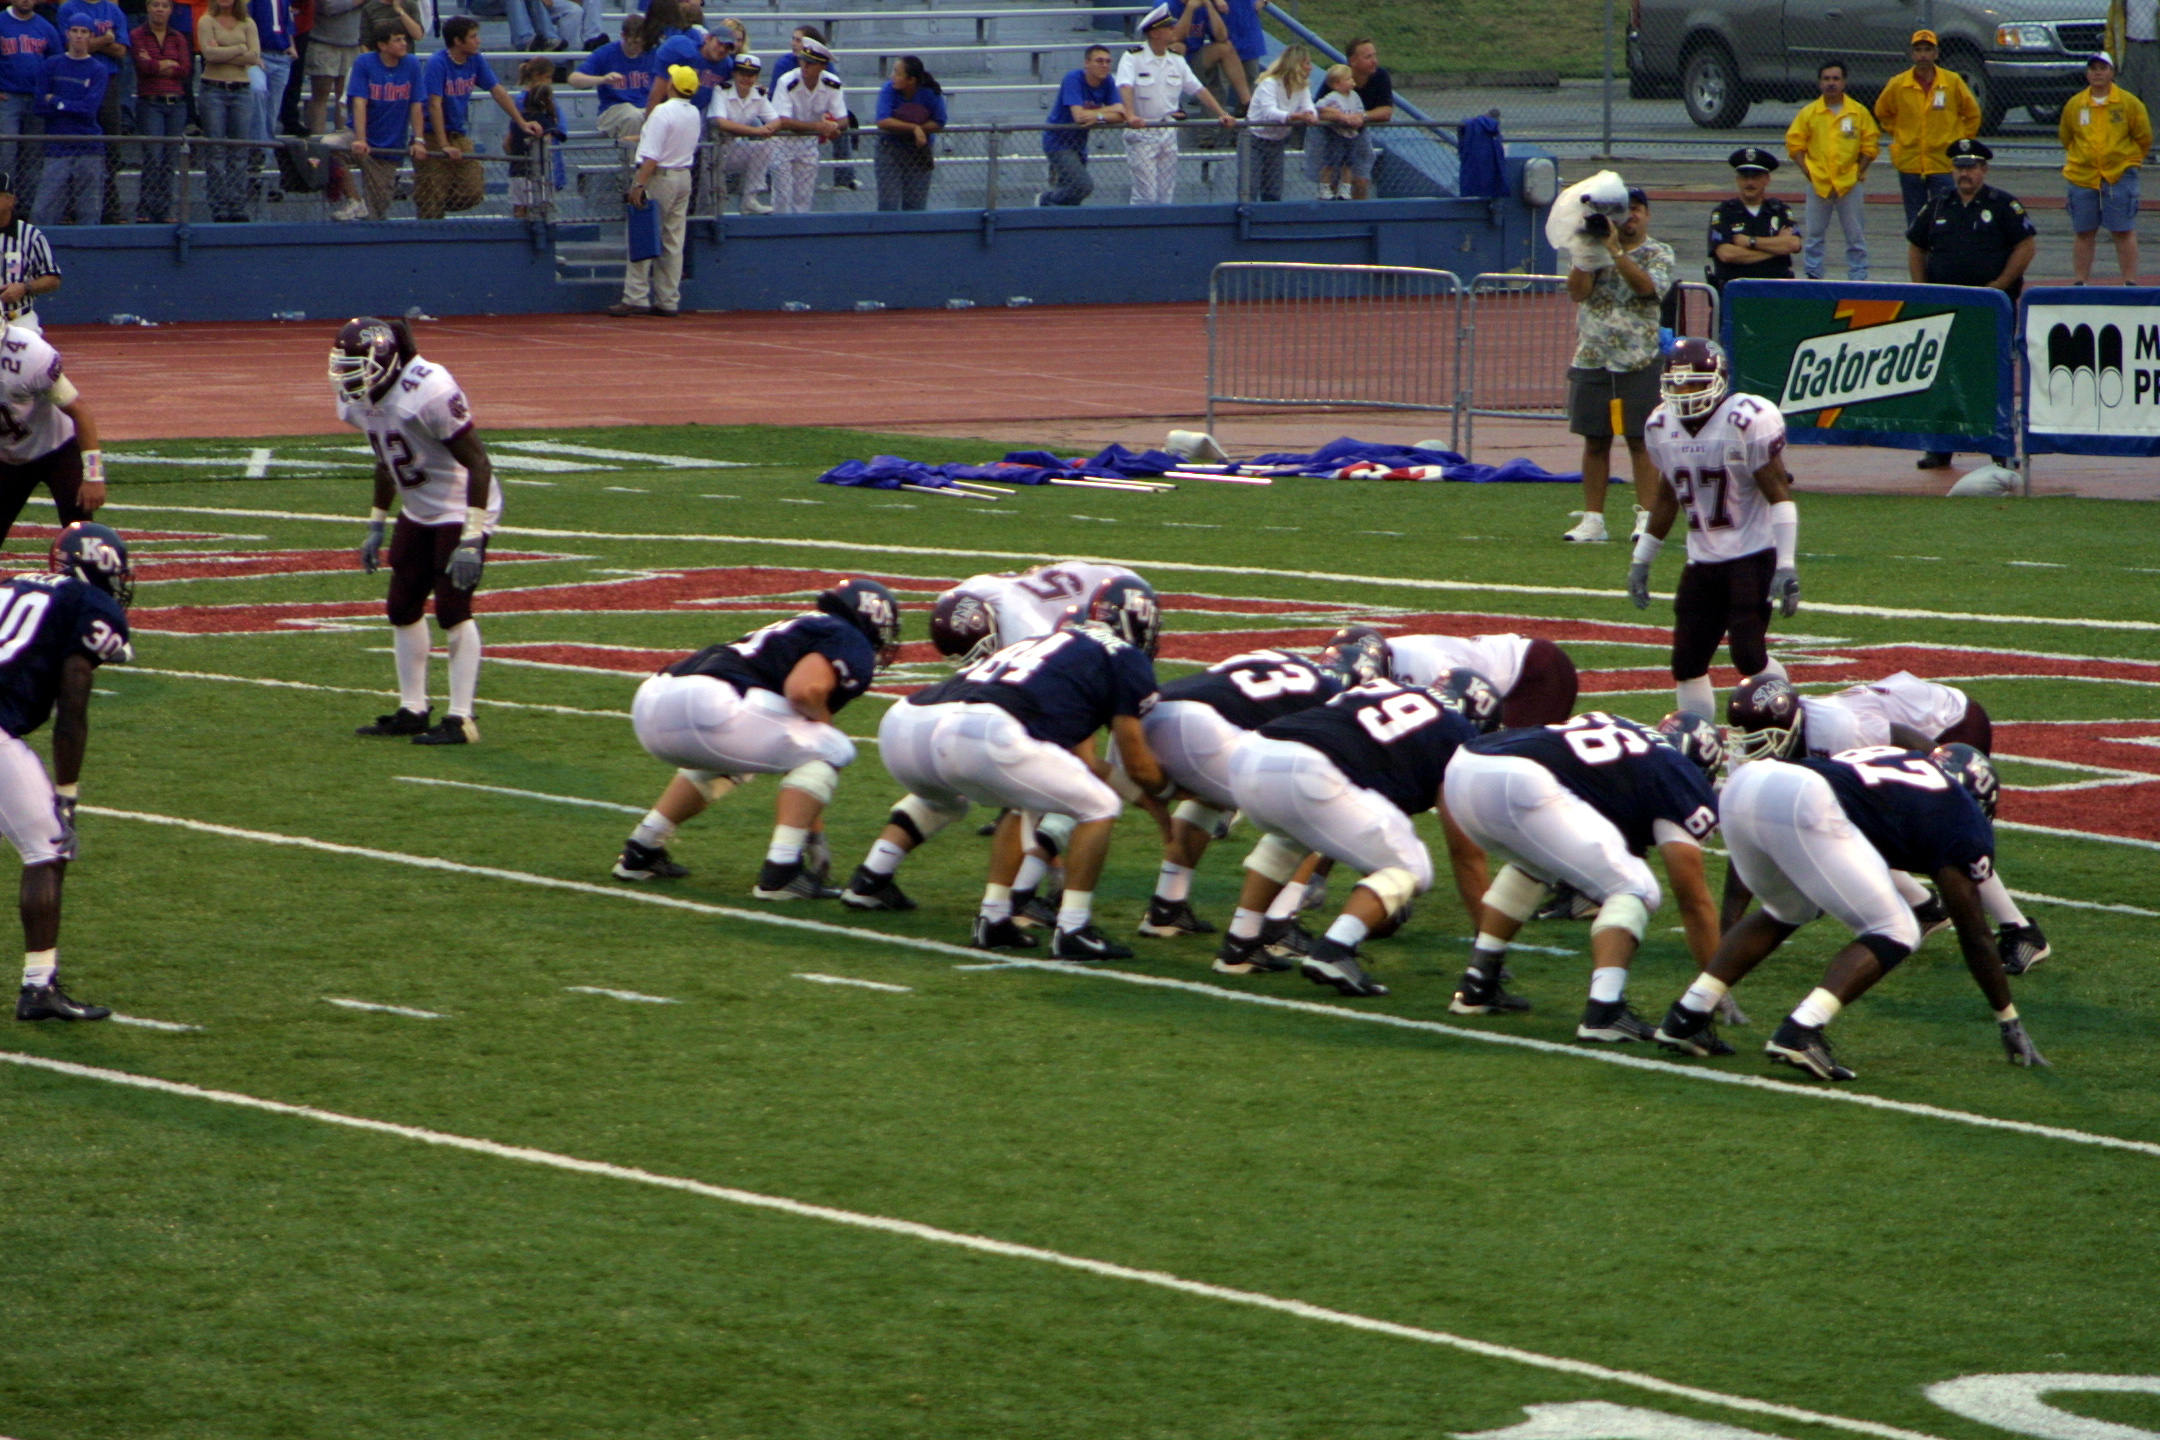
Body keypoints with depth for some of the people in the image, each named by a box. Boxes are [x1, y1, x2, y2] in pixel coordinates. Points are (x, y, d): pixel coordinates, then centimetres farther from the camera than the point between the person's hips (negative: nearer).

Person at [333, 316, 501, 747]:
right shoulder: (360, 401, -2)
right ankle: (412, 710, 20)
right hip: (417, 512, 9)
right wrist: (376, 527, 19)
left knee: (453, 609, -12)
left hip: (461, 509, -9)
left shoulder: (429, 391, -28)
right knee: (403, 609, 10)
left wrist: (471, 539, -29)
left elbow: (477, 462, -25)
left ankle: (461, 719, -8)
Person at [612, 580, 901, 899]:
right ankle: (780, 872, -5)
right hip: (704, 704, -9)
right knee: (830, 751, 5)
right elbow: (803, 690, -14)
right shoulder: (849, 642, 8)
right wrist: (823, 723, 9)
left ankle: (641, 852, 33)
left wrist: (815, 835, 45)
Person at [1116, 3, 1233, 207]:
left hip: (1168, 132, 6)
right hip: (1141, 134, -6)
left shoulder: (1176, 60, 9)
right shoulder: (1133, 58, -10)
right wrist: (1130, 116, -43)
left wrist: (1221, 113, 0)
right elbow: (1125, 87, -26)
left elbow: (1198, 89, 10)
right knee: (1146, 195, -9)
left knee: (1168, 195, 7)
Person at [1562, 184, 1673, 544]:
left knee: (1640, 440, -4)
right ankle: (1592, 518, 10)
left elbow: (1647, 286, -17)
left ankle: (1647, 516, -2)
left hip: (1639, 362, -3)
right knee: (1595, 441, 5)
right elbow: (1577, 292, -4)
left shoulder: (1659, 254, 3)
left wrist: (1615, 250, -20)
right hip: (1592, 359, 3)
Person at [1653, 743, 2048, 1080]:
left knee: (1788, 911, 32)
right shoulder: (1963, 816, 20)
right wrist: (2011, 1025, 31)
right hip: (1804, 806, -7)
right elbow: (1974, 936, 21)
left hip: (1741, 785, 7)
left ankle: (1686, 1017, 22)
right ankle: (1800, 1032, -12)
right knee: (1894, 933, 7)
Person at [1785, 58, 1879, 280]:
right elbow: (1794, 144, 6)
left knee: (1855, 236, 3)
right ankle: (1813, 276, 13)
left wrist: (1859, 171, -3)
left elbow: (1870, 145, 6)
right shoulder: (1808, 113, 2)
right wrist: (1807, 170, -5)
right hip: (1817, 184, 1)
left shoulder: (1859, 112, 2)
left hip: (1849, 184, -1)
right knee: (1814, 234, 5)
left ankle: (1858, 277, 9)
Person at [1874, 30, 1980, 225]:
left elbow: (1972, 114, 11)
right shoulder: (1897, 84, -1)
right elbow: (1882, 112, 17)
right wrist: (1897, 134, 10)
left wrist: (1961, 141, 7)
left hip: (1944, 164, -2)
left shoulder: (1953, 82, -3)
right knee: (1915, 223, 7)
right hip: (1909, 164, 2)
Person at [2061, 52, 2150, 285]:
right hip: (2082, 177, 2)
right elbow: (2066, 138, 18)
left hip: (2119, 176, -2)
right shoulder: (2074, 105, 6)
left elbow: (2143, 138, 6)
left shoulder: (2129, 103, -1)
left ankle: (2130, 282, 0)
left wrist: (2126, 161, 7)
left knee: (2124, 231, -3)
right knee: (2083, 233, 7)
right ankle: (2081, 282, 13)